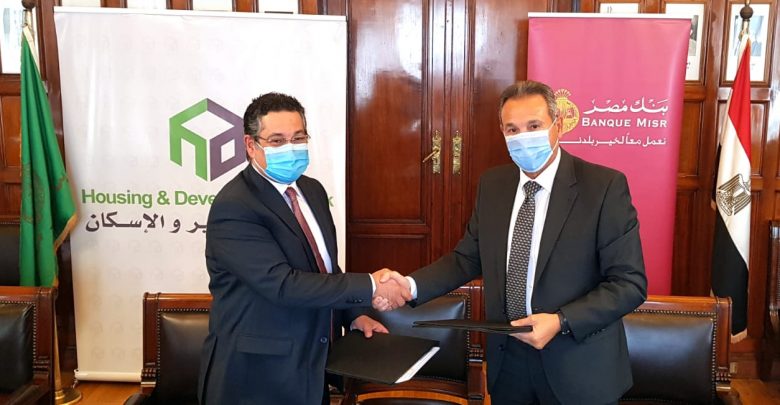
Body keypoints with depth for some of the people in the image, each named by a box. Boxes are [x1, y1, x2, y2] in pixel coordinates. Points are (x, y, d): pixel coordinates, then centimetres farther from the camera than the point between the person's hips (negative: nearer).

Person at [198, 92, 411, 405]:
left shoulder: (312, 190, 6)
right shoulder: (234, 207, -20)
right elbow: (283, 284, -27)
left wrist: (352, 315, 3)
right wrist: (369, 286, -24)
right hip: (256, 374, -7)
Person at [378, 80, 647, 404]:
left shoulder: (604, 186, -13)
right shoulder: (492, 184, 3)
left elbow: (630, 283, -13)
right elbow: (467, 258, 6)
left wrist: (561, 321, -24)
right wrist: (411, 285, -10)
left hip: (577, 365, -4)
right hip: (507, 358, 5)